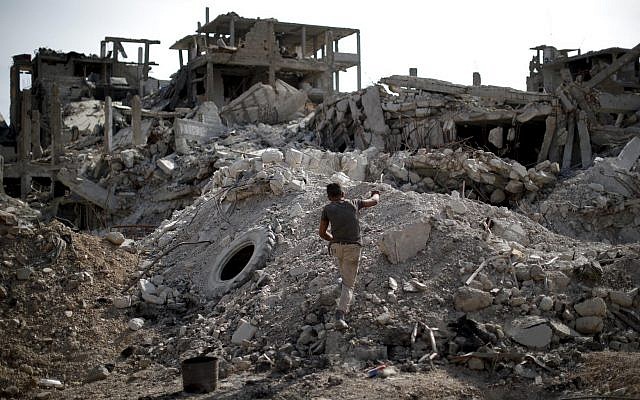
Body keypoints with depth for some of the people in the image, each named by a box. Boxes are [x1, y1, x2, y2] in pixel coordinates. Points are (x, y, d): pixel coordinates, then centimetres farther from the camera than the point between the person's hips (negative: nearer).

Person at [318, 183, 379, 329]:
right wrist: (376, 194, 51)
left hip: (337, 246, 1)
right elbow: (374, 201, 27)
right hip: (354, 248, -1)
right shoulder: (353, 203, 9)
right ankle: (340, 316, -17)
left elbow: (322, 233, 11)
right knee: (348, 285, 2)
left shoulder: (327, 209, 5)